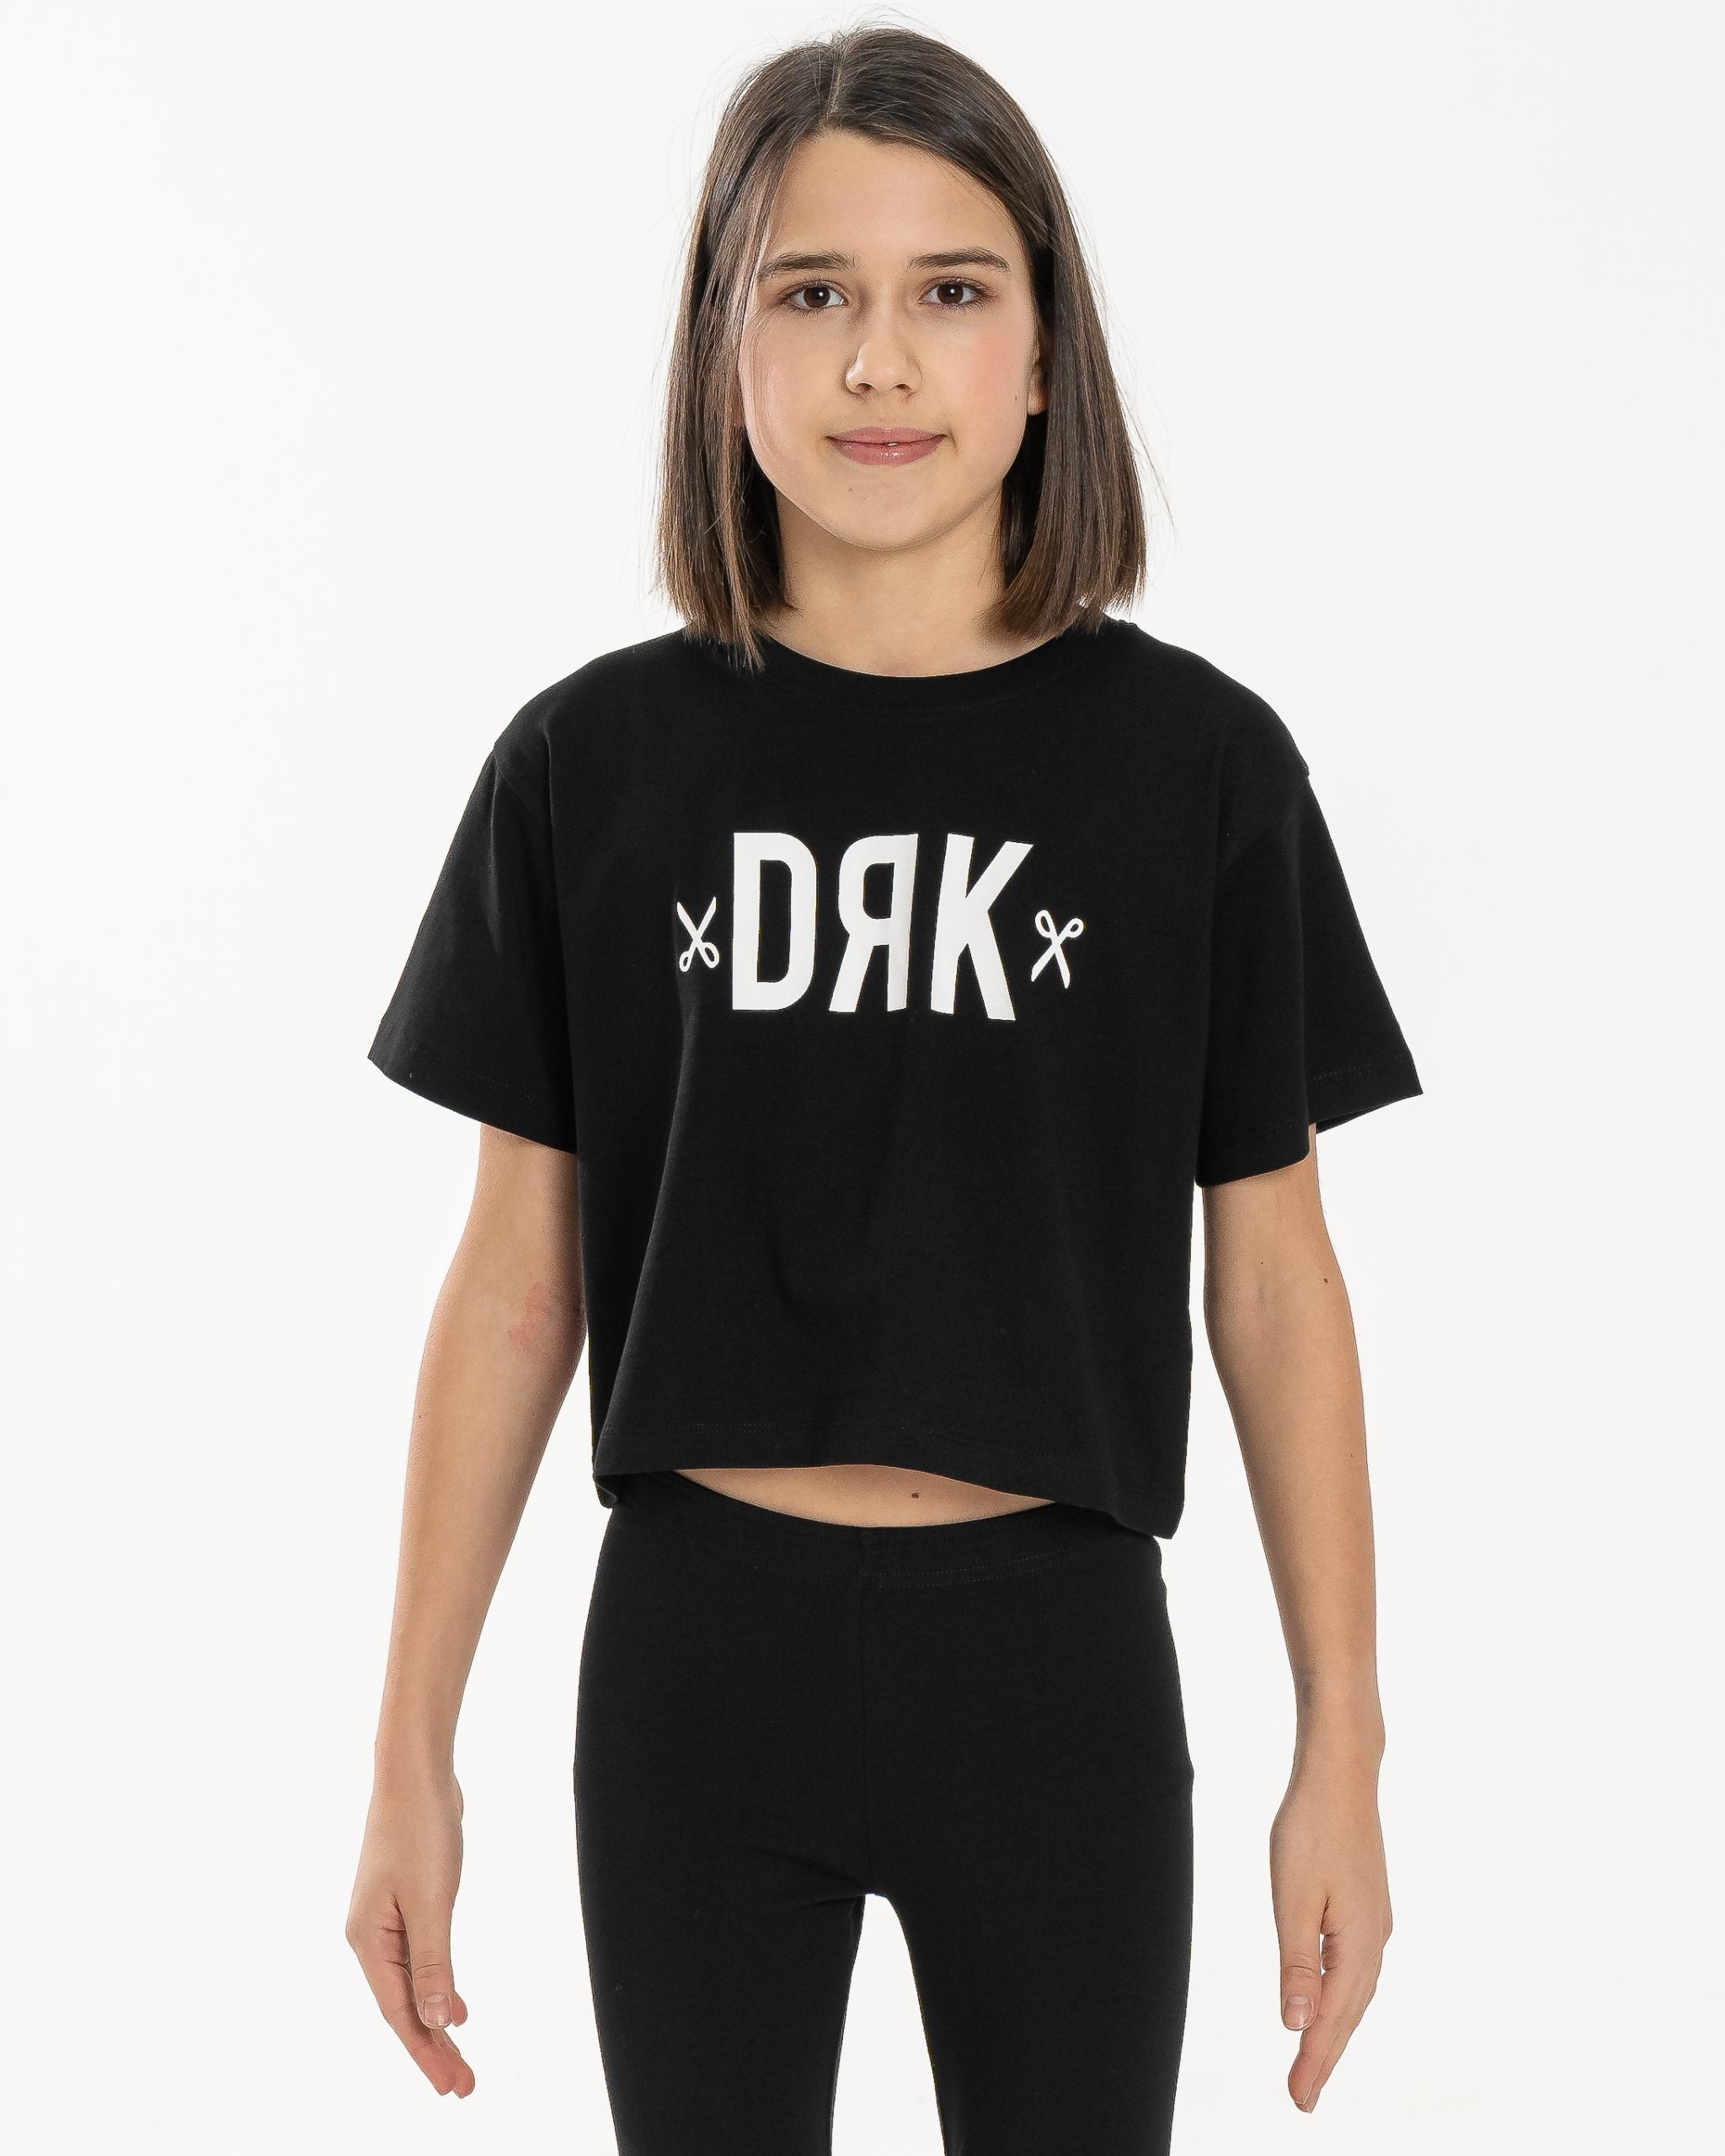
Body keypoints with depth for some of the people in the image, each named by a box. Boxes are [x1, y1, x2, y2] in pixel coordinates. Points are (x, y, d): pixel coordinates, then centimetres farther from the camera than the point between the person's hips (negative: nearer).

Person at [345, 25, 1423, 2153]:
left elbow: (1273, 1278, 1)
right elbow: (515, 1287, 2)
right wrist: (411, 1757, 2)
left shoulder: (1195, 763, -3)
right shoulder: (590, 763, -2)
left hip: (1051, 1655, 0)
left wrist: (1342, 1753, 1)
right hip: (695, 1652, 1)